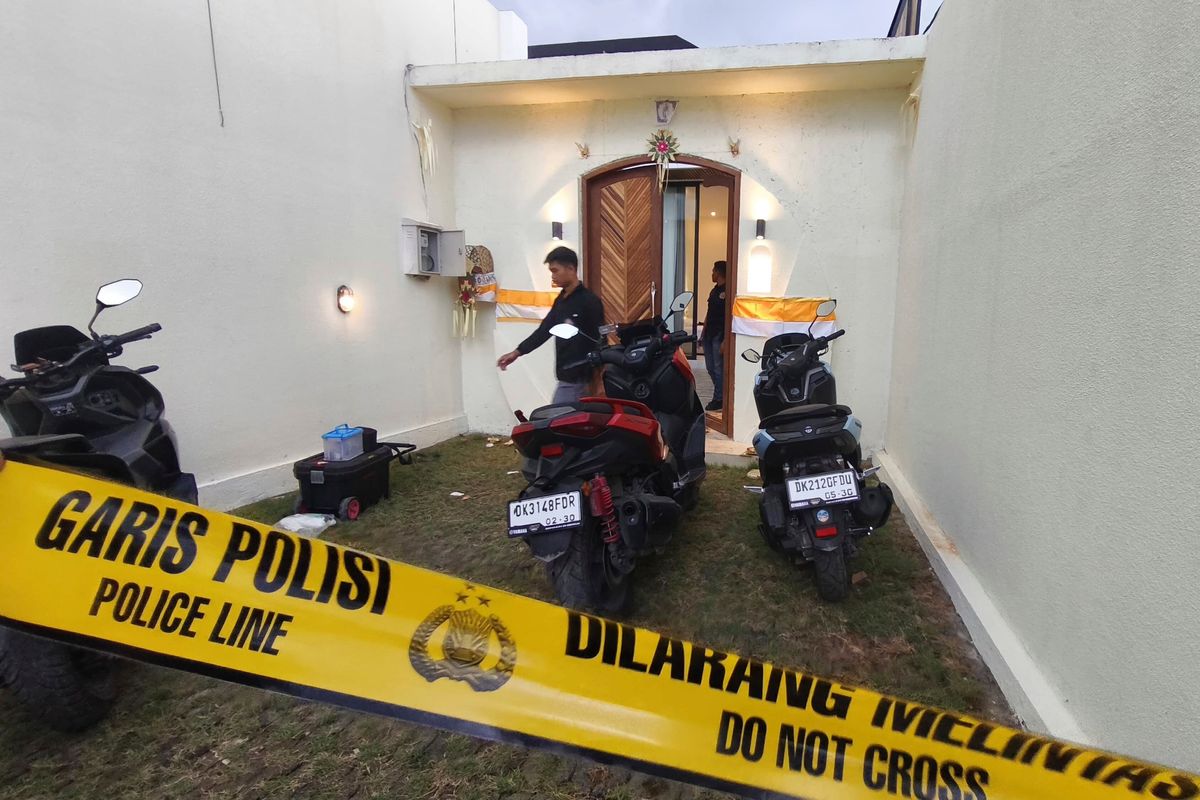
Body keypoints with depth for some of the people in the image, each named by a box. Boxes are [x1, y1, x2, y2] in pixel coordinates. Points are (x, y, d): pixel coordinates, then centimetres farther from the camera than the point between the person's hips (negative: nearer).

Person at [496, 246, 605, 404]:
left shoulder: (589, 301, -12)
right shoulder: (561, 300, 13)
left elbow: (600, 342, -14)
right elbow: (544, 329, 15)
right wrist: (516, 353, 7)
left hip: (577, 378, -8)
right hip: (566, 377, 8)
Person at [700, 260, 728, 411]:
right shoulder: (714, 291, 16)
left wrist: (725, 341, -20)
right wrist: (704, 332, 18)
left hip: (720, 336, -9)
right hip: (709, 335, 9)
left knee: (718, 368, -3)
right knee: (710, 368, 13)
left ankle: (719, 399, 7)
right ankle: (721, 394, 26)